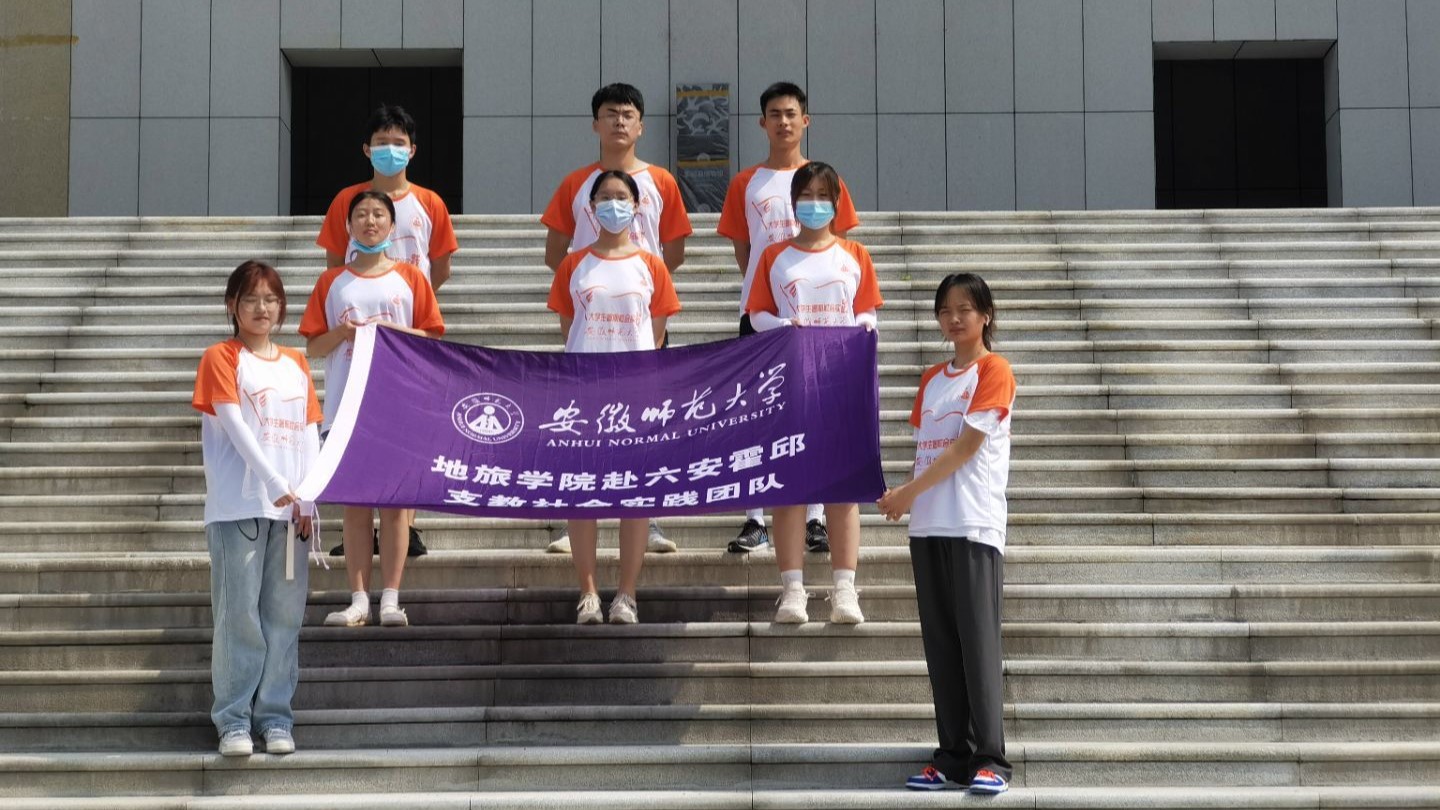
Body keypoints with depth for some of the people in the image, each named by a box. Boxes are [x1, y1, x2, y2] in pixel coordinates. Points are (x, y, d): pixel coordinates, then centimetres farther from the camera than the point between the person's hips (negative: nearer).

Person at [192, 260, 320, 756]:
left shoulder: (296, 365, 15)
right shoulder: (220, 359, 1)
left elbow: (309, 437, 11)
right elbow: (235, 427, -9)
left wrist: (309, 500, 0)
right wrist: (277, 486, -16)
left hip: (291, 508, 4)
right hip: (238, 505, -4)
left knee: (284, 613, 4)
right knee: (239, 612, -3)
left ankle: (275, 715, 11)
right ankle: (233, 718, 4)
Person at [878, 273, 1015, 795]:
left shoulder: (994, 371, -3)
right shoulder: (931, 379, 17)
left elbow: (967, 445, -11)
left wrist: (908, 492, -12)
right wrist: (908, 502, 3)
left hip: (974, 526, -6)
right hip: (928, 526, 7)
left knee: (977, 642, -7)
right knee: (941, 646, 6)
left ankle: (989, 759, -2)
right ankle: (954, 755, 12)